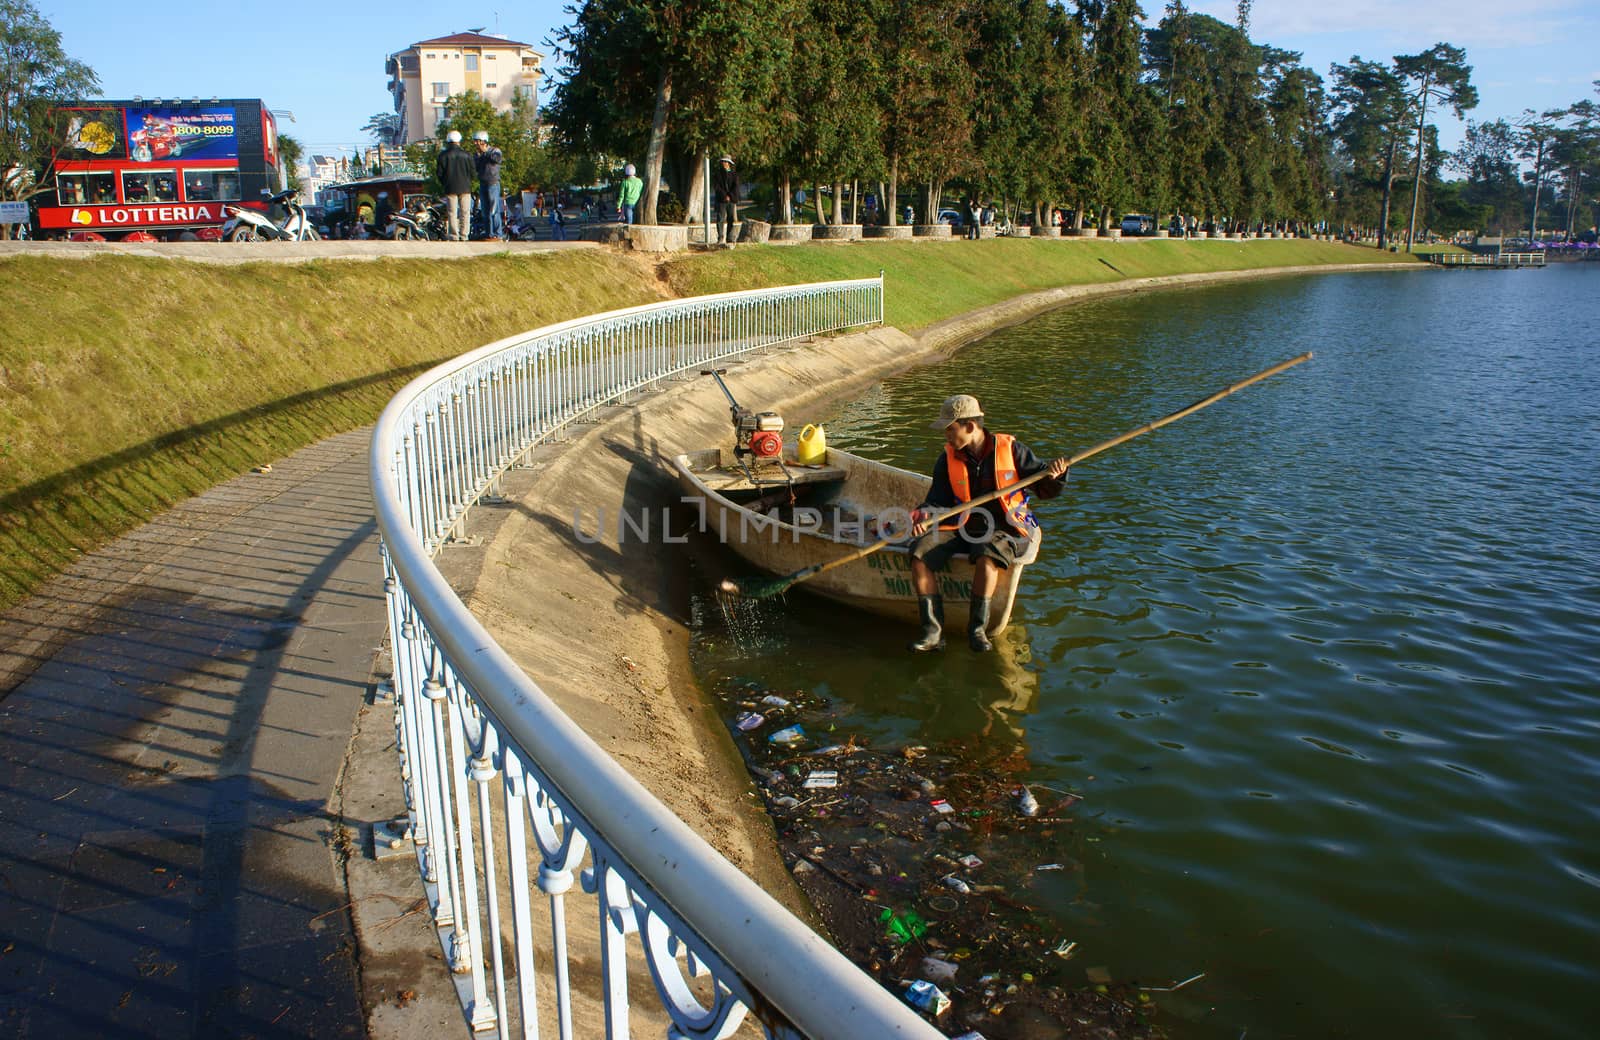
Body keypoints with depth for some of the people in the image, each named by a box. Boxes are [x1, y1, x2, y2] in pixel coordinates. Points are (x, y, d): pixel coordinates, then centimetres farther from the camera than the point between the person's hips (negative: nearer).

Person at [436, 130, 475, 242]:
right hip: (465, 188, 0)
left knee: (452, 213, 3)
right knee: (465, 213, 4)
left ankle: (453, 237, -2)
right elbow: (472, 172, 1)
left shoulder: (443, 155, -2)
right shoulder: (466, 155, -2)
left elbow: (439, 173, 0)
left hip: (450, 188, 0)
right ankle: (463, 237, -1)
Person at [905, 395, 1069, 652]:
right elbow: (937, 501, 2)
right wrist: (923, 517, -19)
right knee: (920, 552, -20)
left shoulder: (1010, 449, -3)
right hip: (963, 528, 4)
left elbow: (1045, 489, 1)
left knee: (986, 556, -37)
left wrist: (1054, 474, -21)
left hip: (1006, 529, -4)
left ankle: (977, 629, -22)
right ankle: (933, 632, -19)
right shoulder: (948, 459, 6)